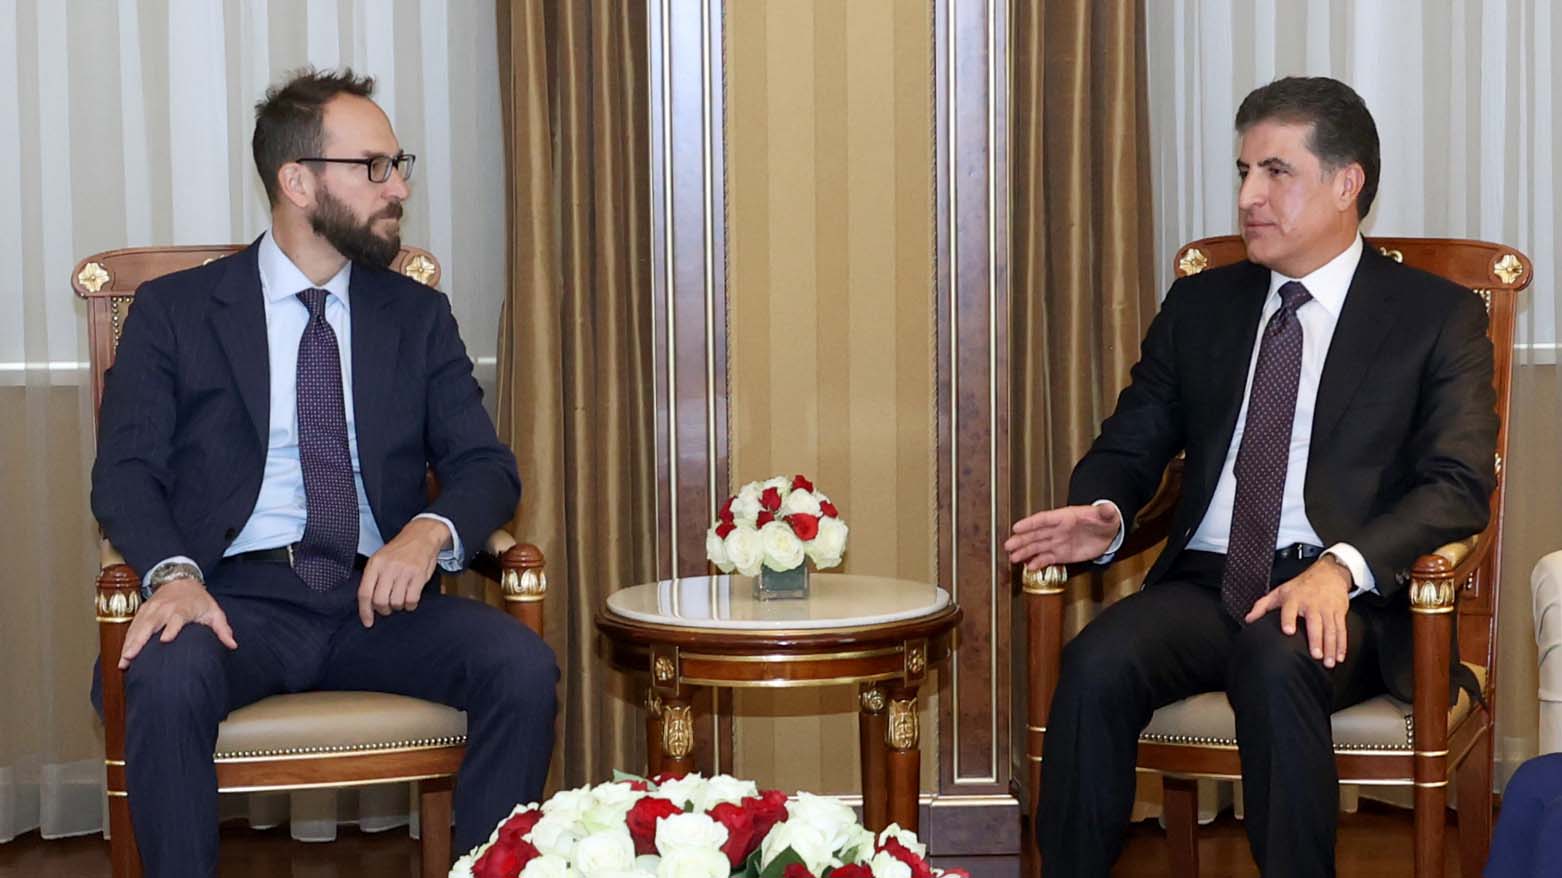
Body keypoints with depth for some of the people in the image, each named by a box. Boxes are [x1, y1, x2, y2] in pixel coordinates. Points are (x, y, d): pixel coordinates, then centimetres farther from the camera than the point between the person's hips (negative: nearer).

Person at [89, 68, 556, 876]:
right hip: (237, 595, -2)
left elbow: (485, 466, 9)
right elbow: (125, 470, 1)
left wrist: (431, 530, -15)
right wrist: (173, 572, -21)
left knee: (524, 667, -26)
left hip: (378, 599, 2)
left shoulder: (417, 316, 16)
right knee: (168, 680, -36)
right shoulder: (174, 311, 9)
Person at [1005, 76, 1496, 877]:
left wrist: (1342, 567, -23)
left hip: (1349, 600, -3)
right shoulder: (1199, 306, 18)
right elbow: (1132, 444, 17)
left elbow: (1458, 483, -5)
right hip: (1204, 584, 4)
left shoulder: (1437, 317, 5)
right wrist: (1102, 513, -9)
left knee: (1276, 660, -37)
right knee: (1097, 663, -27)